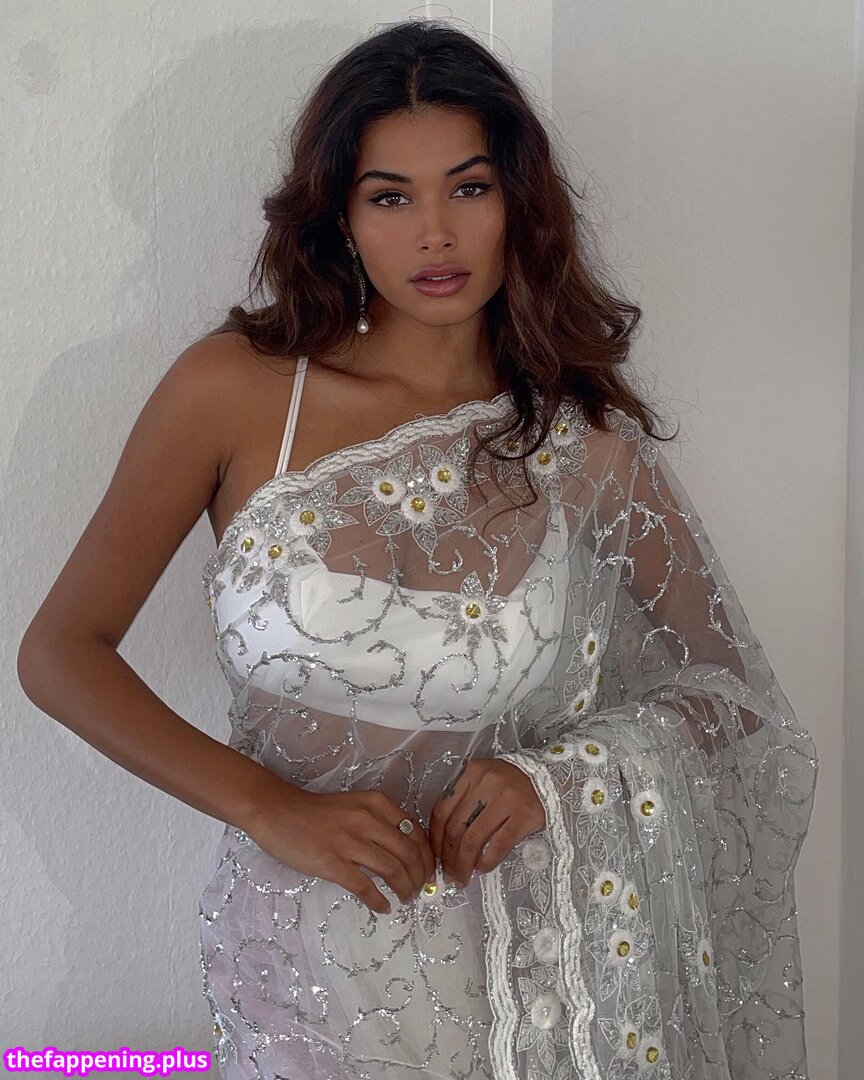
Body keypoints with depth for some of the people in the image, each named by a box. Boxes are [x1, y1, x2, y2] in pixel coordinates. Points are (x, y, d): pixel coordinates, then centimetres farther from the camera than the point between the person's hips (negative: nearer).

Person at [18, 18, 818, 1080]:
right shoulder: (233, 389, -9)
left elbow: (730, 688, 3)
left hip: (513, 954, 1)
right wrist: (272, 809, -16)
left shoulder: (589, 442, -6)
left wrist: (556, 775, -15)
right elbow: (60, 651, -5)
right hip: (300, 950, -1)